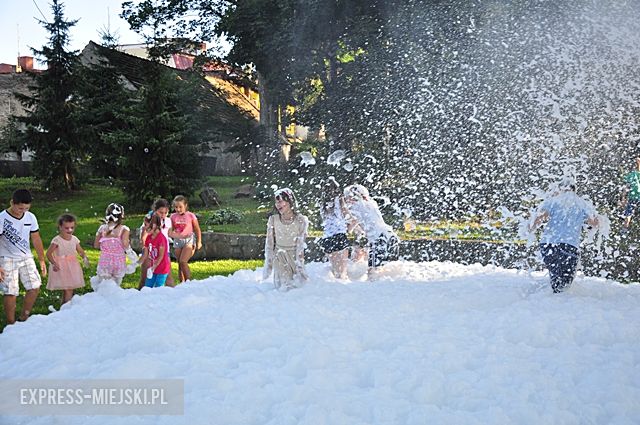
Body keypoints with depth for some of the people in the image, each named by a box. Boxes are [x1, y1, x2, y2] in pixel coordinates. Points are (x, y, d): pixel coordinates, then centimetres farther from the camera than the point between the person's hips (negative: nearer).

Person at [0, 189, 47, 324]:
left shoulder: (30, 217, -1)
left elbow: (36, 239, 8)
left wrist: (42, 260, 8)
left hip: (26, 258, 5)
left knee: (34, 287, 0)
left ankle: (24, 319, 17)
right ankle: (11, 324, 7)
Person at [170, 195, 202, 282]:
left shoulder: (191, 216, -7)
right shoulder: (173, 217, 3)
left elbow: (197, 230, 0)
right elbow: (172, 230, 13)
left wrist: (199, 242, -3)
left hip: (188, 240, -4)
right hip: (177, 241, 4)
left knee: (183, 261, -18)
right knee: (180, 264, 7)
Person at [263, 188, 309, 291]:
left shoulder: (301, 220, -14)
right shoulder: (273, 220, -11)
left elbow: (300, 245, -12)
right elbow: (269, 244, -4)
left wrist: (299, 266, -15)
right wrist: (268, 264, -3)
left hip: (295, 256, 0)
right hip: (279, 257, 0)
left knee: (299, 283, -1)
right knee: (283, 287, -6)